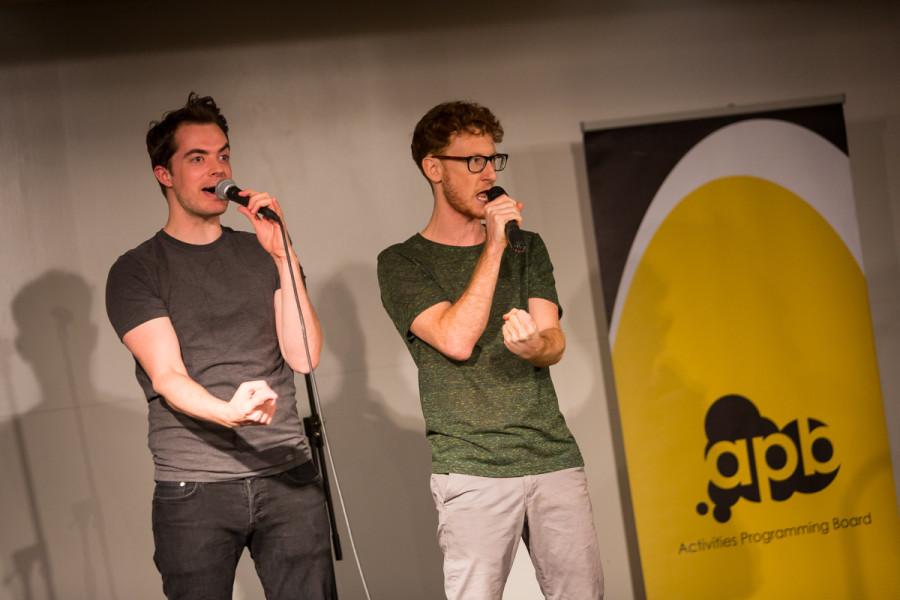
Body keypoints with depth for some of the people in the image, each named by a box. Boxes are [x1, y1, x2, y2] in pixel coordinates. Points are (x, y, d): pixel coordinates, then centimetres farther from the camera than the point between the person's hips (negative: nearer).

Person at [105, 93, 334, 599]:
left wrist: (283, 256, -8)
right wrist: (228, 412, -30)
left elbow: (305, 358, 1)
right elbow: (167, 377, -10)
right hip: (194, 489, -2)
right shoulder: (136, 272, 3)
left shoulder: (261, 253, 12)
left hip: (289, 478, 2)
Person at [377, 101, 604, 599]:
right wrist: (493, 247, -9)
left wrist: (533, 343, -21)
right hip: (472, 471, -4)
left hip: (555, 459, 4)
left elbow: (554, 345, 4)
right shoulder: (403, 263, 3)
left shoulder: (528, 248, 15)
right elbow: (457, 340, -12)